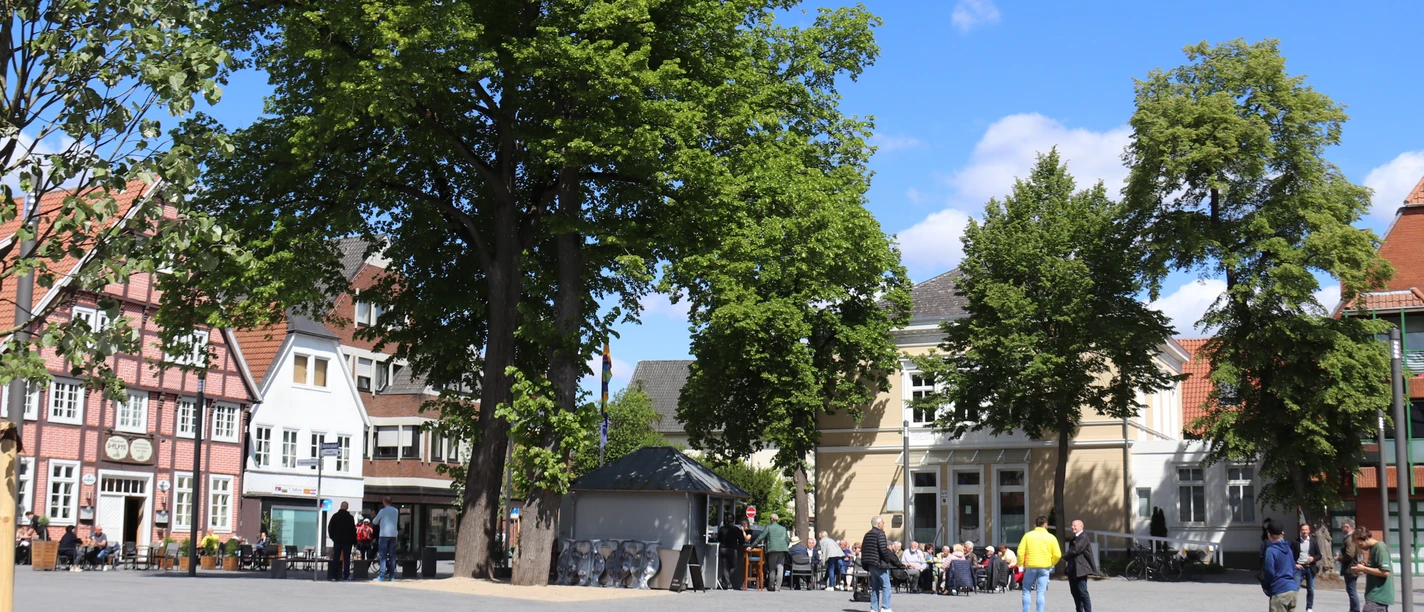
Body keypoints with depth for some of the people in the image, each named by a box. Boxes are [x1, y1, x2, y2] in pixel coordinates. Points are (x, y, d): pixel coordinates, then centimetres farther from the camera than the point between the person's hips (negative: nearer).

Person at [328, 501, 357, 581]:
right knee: (346, 558, 0)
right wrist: (354, 541, 3)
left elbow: (330, 528, 5)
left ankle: (334, 576, 0)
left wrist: (333, 537, 14)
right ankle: (346, 576, -4)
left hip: (337, 540, 2)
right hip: (347, 541, -2)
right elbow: (353, 530, -3)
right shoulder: (350, 517, -4)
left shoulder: (335, 516, 2)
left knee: (335, 558, 4)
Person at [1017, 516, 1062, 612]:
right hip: (1045, 567, 0)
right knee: (1041, 592, 3)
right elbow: (1057, 555, -5)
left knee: (1026, 591, 10)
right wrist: (1051, 564, 12)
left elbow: (1020, 551, -7)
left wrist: (1021, 564, 5)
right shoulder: (1051, 537, 1)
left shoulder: (1028, 535, 0)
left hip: (1031, 566, 0)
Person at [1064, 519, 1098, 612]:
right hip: (1073, 570, 10)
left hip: (1080, 569, -10)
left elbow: (1075, 550, -17)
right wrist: (1067, 556, 2)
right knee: (1075, 592, 11)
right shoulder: (1074, 538, 22)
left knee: (1083, 592, -11)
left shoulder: (1083, 537, -9)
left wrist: (1065, 555, -4)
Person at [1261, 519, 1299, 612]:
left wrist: (1265, 586, 2)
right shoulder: (1287, 548, 13)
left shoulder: (1271, 550, -13)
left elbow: (1269, 572, -15)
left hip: (1279, 591, -8)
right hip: (1292, 589, 8)